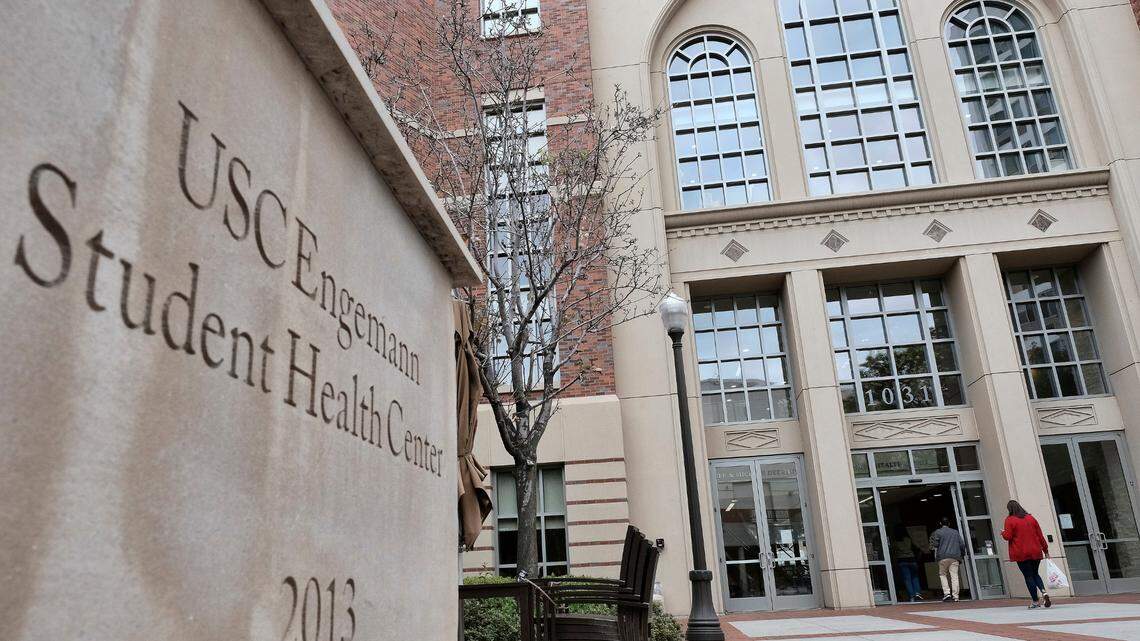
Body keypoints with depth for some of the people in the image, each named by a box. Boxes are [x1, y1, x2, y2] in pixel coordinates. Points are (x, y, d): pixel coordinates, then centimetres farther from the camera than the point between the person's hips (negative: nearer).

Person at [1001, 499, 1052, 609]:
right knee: (1035, 574, 18)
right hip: (1036, 552, 4)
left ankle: (1035, 602, 2)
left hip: (1021, 554, -4)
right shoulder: (1030, 518, 8)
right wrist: (1045, 549, 14)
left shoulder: (1010, 520, -6)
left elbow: (1008, 536, -11)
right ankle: (1044, 592, -8)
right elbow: (1040, 535, 8)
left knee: (1028, 576, 2)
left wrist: (1003, 532, 11)